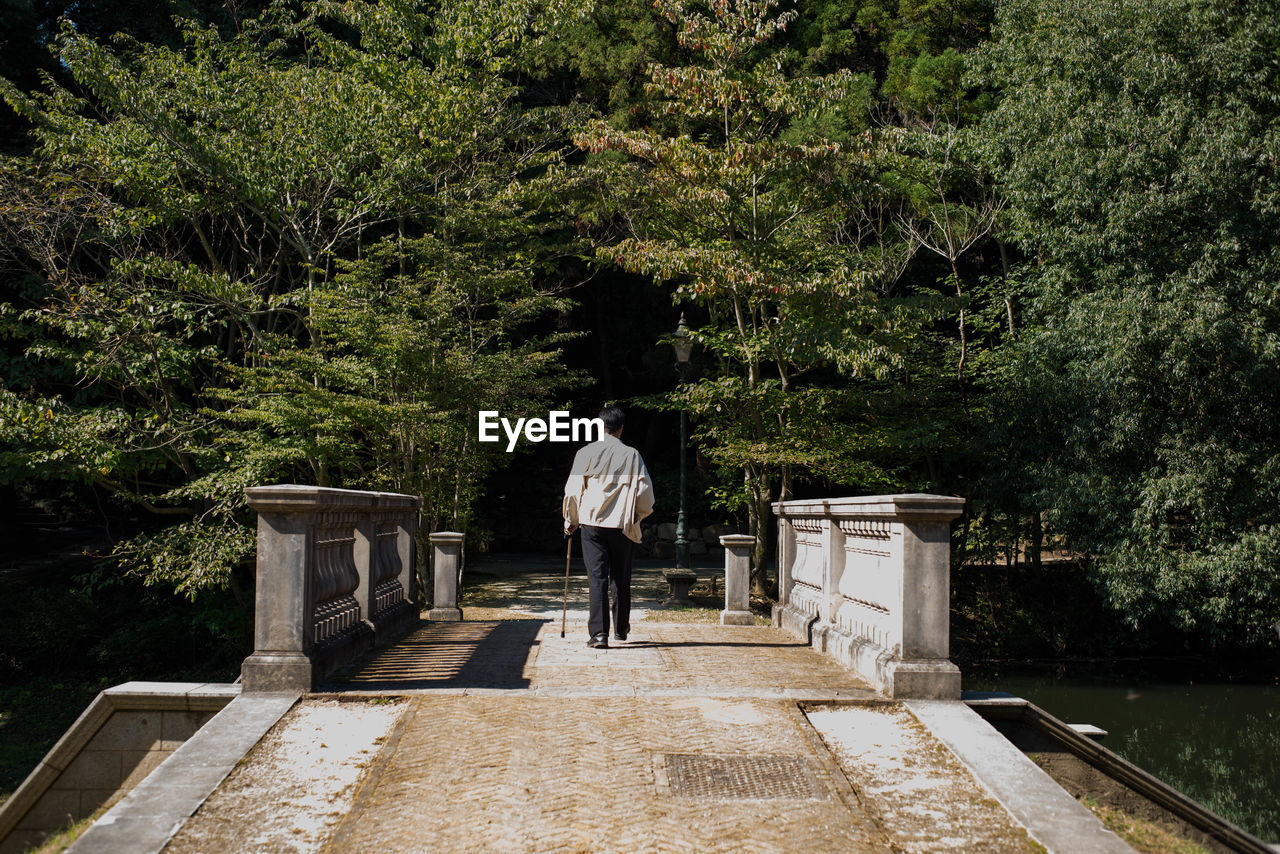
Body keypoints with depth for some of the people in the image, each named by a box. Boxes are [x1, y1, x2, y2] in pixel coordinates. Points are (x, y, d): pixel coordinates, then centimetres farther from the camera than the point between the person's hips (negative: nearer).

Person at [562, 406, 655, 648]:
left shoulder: (585, 453, 0)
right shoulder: (632, 455, 0)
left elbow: (572, 490, 0)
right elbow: (645, 491, 0)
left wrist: (571, 521, 14)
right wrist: (638, 515, 19)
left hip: (592, 522, -1)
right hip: (622, 525, 1)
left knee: (597, 578, -1)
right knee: (620, 577, 14)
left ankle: (599, 633, -10)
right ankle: (621, 629, 27)